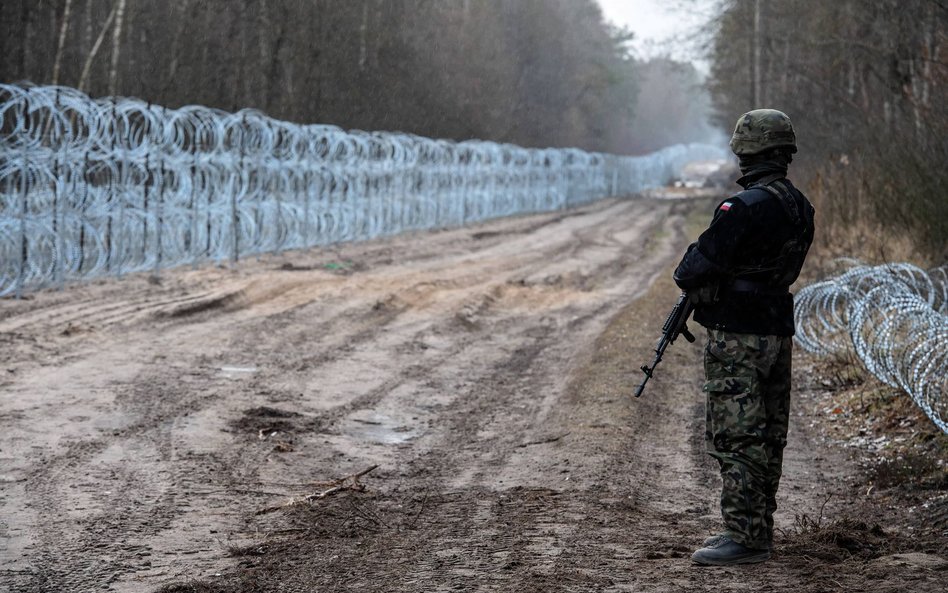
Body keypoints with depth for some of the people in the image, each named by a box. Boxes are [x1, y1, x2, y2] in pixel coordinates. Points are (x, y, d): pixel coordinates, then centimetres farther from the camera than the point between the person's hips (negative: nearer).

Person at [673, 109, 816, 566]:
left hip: (738, 339, -9)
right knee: (768, 438, 14)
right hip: (778, 333, 9)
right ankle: (759, 529, 23)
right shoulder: (800, 207, 7)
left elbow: (696, 271, -20)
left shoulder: (744, 208, -21)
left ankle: (745, 538, -4)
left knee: (735, 441, -5)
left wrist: (687, 275, 4)